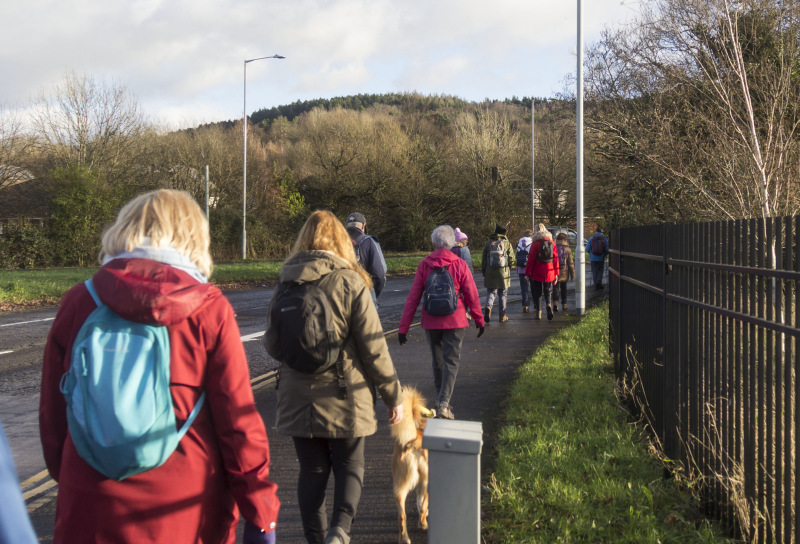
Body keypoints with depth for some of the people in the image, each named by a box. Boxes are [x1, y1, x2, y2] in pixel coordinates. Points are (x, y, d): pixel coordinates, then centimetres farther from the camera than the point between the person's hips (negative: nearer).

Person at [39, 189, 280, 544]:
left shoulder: (78, 303, -1)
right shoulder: (209, 309, -8)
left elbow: (52, 413, 7)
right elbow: (237, 420, -8)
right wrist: (260, 511, 0)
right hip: (188, 508, -1)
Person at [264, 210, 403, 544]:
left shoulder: (285, 285, 2)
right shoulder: (350, 282, -9)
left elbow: (272, 346, 7)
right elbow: (373, 347, -10)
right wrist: (393, 395, -1)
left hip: (298, 399, 3)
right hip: (345, 399, -3)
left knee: (312, 471, 14)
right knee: (349, 466, 12)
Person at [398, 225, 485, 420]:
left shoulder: (424, 265, -4)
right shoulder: (459, 265, -7)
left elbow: (413, 298, -4)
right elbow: (472, 295, -2)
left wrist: (403, 327, 0)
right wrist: (479, 319, 12)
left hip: (431, 322, 2)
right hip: (455, 321, -2)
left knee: (437, 361, 17)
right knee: (451, 361, -1)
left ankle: (440, 400, 28)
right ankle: (444, 403, -15)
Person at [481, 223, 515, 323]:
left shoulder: (488, 243, 1)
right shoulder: (507, 243, -3)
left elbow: (484, 259, 5)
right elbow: (512, 260, -3)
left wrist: (483, 272, 14)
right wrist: (509, 264, 19)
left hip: (490, 273, 1)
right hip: (503, 273, -1)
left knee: (491, 292, 10)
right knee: (503, 294, 10)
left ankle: (488, 307, -18)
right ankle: (502, 315, 14)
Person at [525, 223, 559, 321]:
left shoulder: (535, 244, -8)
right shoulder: (552, 243, 3)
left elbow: (531, 259, -9)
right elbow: (555, 259, 6)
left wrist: (527, 272, -3)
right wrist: (556, 273, 12)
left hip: (536, 273, -3)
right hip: (549, 273, 3)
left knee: (537, 293, 8)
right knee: (548, 291, 14)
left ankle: (537, 312, 8)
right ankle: (549, 305, -12)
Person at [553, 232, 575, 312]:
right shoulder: (568, 250, -6)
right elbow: (571, 263, -3)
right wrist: (572, 275, 3)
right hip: (564, 274, 0)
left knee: (555, 288, 3)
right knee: (563, 289, 14)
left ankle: (555, 302, -17)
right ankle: (564, 305, 19)